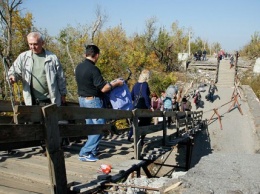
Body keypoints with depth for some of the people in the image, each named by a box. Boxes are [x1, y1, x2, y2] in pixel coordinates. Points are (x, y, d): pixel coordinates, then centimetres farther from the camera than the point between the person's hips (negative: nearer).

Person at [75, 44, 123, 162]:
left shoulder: (78, 67, 4)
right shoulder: (93, 69, -21)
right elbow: (103, 88, -21)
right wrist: (116, 83, -5)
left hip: (82, 99, 9)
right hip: (93, 101, -9)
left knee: (91, 126, 18)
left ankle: (93, 150, 28)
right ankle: (85, 153, -2)